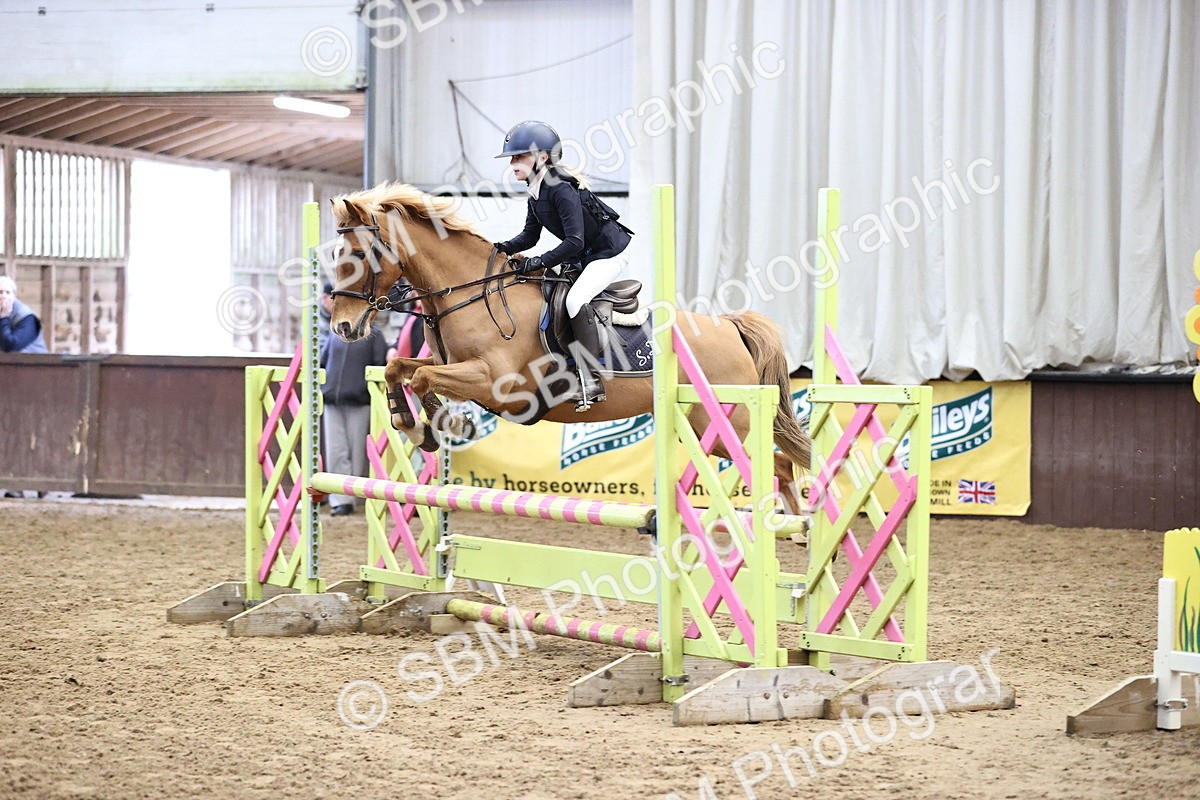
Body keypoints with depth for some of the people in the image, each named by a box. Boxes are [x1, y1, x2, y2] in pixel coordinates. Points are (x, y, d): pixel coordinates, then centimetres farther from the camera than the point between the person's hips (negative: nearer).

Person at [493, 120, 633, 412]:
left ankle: (591, 382, -27)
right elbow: (530, 235, 11)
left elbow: (574, 242, -30)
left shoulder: (561, 188, -26)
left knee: (575, 299, -27)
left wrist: (540, 262, -30)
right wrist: (505, 248, -7)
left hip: (610, 252, -11)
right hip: (582, 256, 11)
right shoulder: (536, 191, 4)